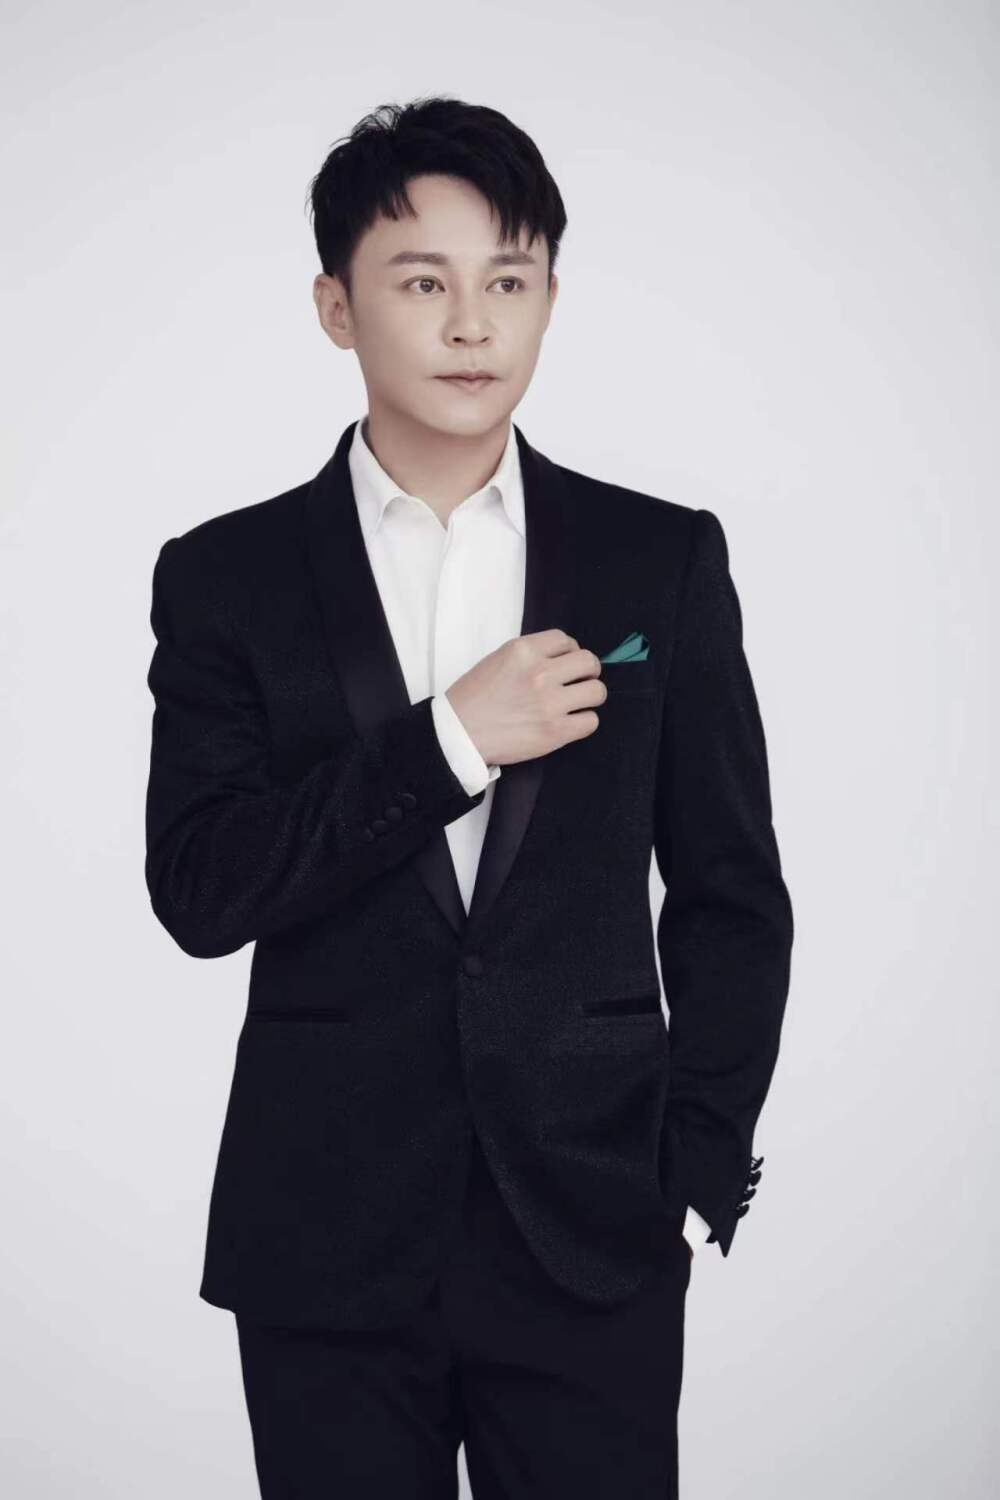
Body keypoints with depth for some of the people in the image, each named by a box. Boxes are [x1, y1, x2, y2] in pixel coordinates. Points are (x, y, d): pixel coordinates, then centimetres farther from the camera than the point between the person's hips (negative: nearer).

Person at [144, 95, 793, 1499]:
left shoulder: (664, 558, 3)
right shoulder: (226, 576, 2)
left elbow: (731, 894, 5)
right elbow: (196, 890, -7)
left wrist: (699, 1182, -1)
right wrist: (450, 742, -16)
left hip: (594, 1230, 0)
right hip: (326, 1239, 0)